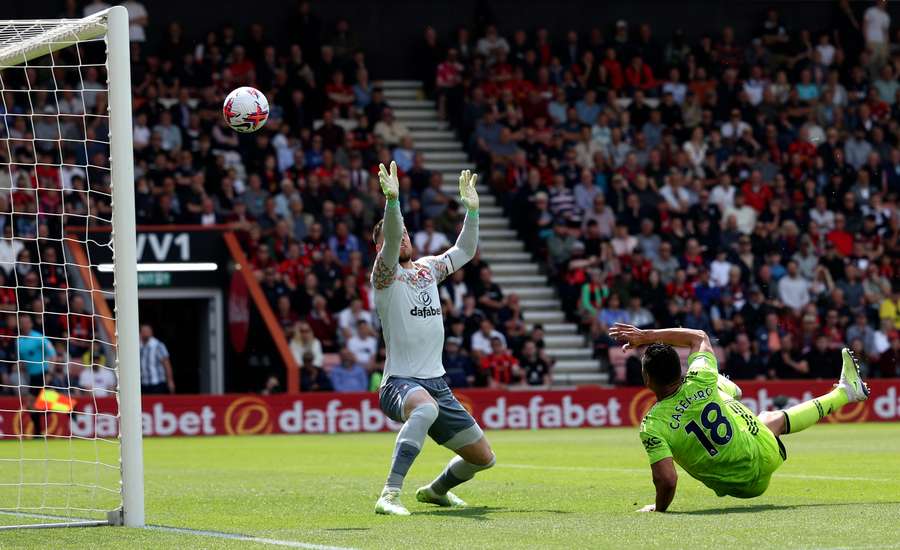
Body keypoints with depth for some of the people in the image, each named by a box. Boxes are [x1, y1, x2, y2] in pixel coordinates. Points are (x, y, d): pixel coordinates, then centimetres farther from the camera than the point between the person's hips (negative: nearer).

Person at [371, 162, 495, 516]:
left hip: (436, 382, 7)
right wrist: (392, 200, -37)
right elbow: (391, 242, -23)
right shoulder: (385, 275, -4)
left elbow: (465, 251, 27)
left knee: (483, 457, 14)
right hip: (400, 382, -7)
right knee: (427, 407, -44)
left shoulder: (427, 268, 15)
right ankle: (389, 496, -47)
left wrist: (471, 209, 17)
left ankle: (435, 490, 44)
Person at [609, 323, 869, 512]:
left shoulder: (652, 426, -29)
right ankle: (845, 392, 59)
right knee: (774, 419, 35)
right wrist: (647, 336, -2)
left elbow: (666, 480, -35)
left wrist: (659, 508, -14)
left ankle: (728, 390, 67)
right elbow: (700, 337, 0)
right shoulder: (699, 383, -21)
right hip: (764, 454, 0)